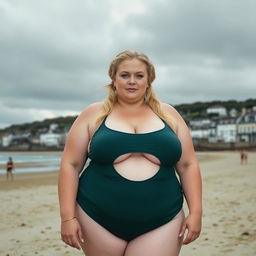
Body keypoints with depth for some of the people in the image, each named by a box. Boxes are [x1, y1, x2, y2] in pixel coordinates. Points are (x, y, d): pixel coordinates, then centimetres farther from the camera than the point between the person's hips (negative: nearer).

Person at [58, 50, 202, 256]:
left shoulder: (168, 114, 8)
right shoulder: (93, 114, 3)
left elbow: (188, 166, 8)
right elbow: (70, 165, 1)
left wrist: (195, 212, 0)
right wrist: (68, 216, -6)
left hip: (161, 222, 1)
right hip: (99, 221, 0)